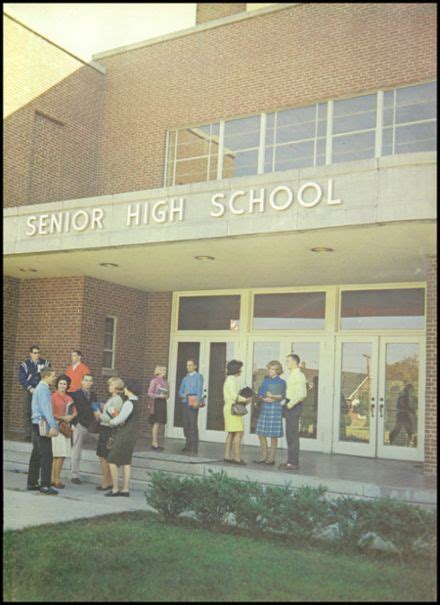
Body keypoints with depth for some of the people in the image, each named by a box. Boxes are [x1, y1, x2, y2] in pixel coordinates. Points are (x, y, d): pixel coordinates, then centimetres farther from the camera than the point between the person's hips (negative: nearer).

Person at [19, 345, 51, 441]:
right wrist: (30, 388, -12)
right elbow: (22, 379, -3)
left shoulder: (45, 363, 4)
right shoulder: (25, 365, 1)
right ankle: (28, 434, 4)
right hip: (29, 391, 0)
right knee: (27, 413, -1)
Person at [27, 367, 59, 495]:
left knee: (36, 455, 15)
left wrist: (53, 424, 19)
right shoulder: (43, 389, -15)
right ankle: (45, 486, -8)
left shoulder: (40, 388, 16)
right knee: (47, 456, -9)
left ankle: (32, 483, 22)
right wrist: (53, 426, -26)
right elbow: (46, 409, -22)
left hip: (37, 425, 10)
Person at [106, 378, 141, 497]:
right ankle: (125, 489, 16)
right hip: (131, 435, 9)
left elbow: (120, 419, -23)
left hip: (124, 435, -9)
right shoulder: (135, 401, 10)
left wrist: (111, 422, -4)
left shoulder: (129, 403, -19)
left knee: (112, 461, -1)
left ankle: (115, 489, 1)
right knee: (126, 461, 13)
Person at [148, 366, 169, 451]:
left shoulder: (165, 382, 15)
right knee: (156, 423, -10)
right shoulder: (154, 381, -4)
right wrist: (159, 396, -16)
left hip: (163, 403, 7)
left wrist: (166, 396, 2)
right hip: (156, 403, -7)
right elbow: (150, 393, -6)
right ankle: (155, 444, -8)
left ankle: (154, 443, 11)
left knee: (158, 424, 7)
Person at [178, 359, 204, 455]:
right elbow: (180, 392, 21)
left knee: (193, 424, -11)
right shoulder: (185, 378, 22)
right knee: (186, 425, 5)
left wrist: (197, 401, -27)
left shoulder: (198, 376, 3)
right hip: (185, 403, 6)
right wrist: (184, 395, -3)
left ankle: (195, 447, -11)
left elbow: (199, 390, -11)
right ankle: (188, 445, 14)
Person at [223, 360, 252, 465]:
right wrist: (246, 400, -9)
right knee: (239, 432, -11)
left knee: (231, 433, 9)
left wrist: (244, 399, 9)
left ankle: (227, 456, 9)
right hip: (233, 408, -10)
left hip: (231, 408, 10)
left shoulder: (230, 379, 18)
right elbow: (234, 396, -18)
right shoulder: (232, 379, -12)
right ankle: (237, 457, -13)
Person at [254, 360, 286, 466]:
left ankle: (271, 458, 6)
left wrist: (273, 397, -20)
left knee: (273, 435, -2)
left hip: (275, 408, -5)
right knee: (261, 433, 5)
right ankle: (264, 456, 16)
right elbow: (260, 393, 10)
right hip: (264, 408, 5)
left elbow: (283, 396, -5)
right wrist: (264, 398, -10)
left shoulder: (281, 382, 1)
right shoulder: (266, 380, 14)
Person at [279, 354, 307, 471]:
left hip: (294, 407, -10)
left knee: (293, 435, -6)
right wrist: (285, 401, 10)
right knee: (290, 435, 14)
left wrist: (290, 404, -17)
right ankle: (292, 461, 21)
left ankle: (293, 463, -2)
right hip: (290, 405, 10)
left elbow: (301, 394, -23)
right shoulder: (292, 375, 16)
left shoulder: (298, 375, -15)